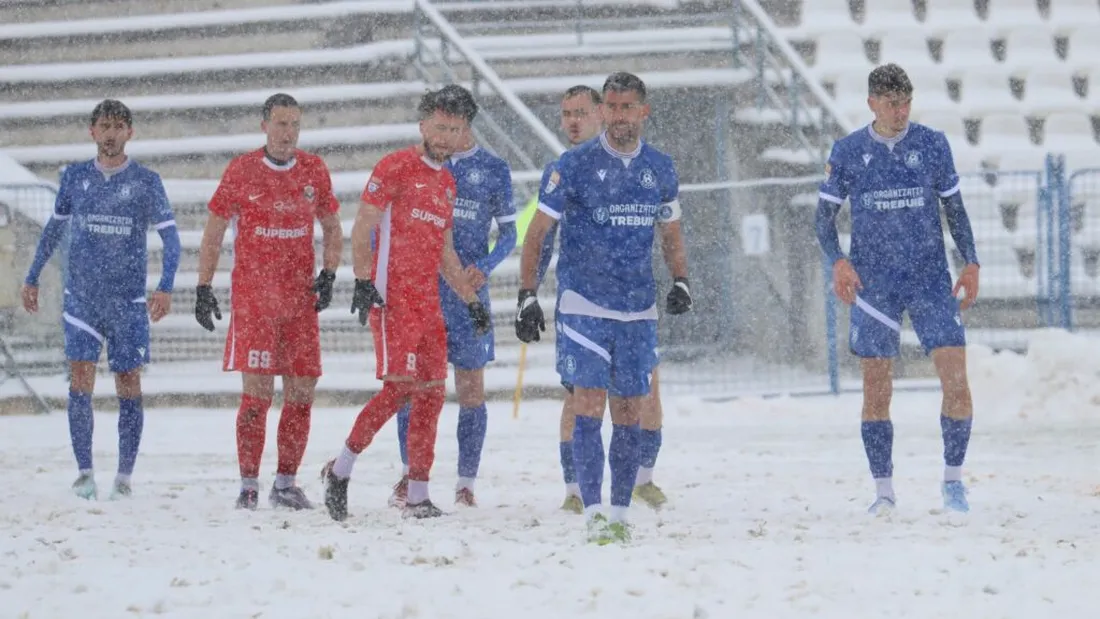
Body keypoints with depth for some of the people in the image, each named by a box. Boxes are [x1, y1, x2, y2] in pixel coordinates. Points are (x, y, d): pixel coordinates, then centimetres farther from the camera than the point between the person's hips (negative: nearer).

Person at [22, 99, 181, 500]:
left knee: (128, 386, 0)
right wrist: (32, 278, 20)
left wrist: (165, 288, -15)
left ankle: (124, 476, 9)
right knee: (80, 381, -9)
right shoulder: (75, 177, 7)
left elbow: (170, 237, -1)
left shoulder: (146, 182, 0)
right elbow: (54, 229, 19)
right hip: (81, 297, 1)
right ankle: (84, 472, -3)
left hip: (128, 301, -1)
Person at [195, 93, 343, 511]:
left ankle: (286, 483, 12)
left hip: (301, 299, 4)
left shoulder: (314, 171, 8)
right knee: (257, 390, -10)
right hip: (253, 298, -3)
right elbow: (213, 233, 6)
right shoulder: (241, 171, -1)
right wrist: (203, 288, 1)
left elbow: (332, 229, 19)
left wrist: (328, 274, 3)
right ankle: (248, 485, -5)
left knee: (302, 390, 2)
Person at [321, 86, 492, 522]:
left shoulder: (446, 183, 19)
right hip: (392, 298, -8)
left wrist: (471, 301, 23)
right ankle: (340, 470, -3)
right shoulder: (397, 167, -4)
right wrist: (363, 281, -19)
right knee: (399, 387, -15)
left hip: (429, 302, 8)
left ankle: (417, 497, 6)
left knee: (431, 394, 2)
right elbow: (362, 226, -8)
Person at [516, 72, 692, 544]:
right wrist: (527, 297, -6)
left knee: (628, 412, 7)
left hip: (638, 310, 4)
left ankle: (620, 513, 15)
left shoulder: (660, 169, 7)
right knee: (589, 407, -12)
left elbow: (671, 234, 20)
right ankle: (594, 513, -13)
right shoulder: (575, 166, -5)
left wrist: (680, 282, 3)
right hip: (583, 305, -4)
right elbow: (536, 234, 0)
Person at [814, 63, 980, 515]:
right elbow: (824, 217, 5)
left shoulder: (932, 145, 3)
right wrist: (837, 262, -12)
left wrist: (970, 262, 1)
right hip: (873, 285, 0)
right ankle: (883, 490, 10)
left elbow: (954, 207, 11)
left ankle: (953, 480, 4)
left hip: (931, 278, 0)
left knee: (956, 380, -10)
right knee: (876, 391, 0)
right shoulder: (848, 152, 1)